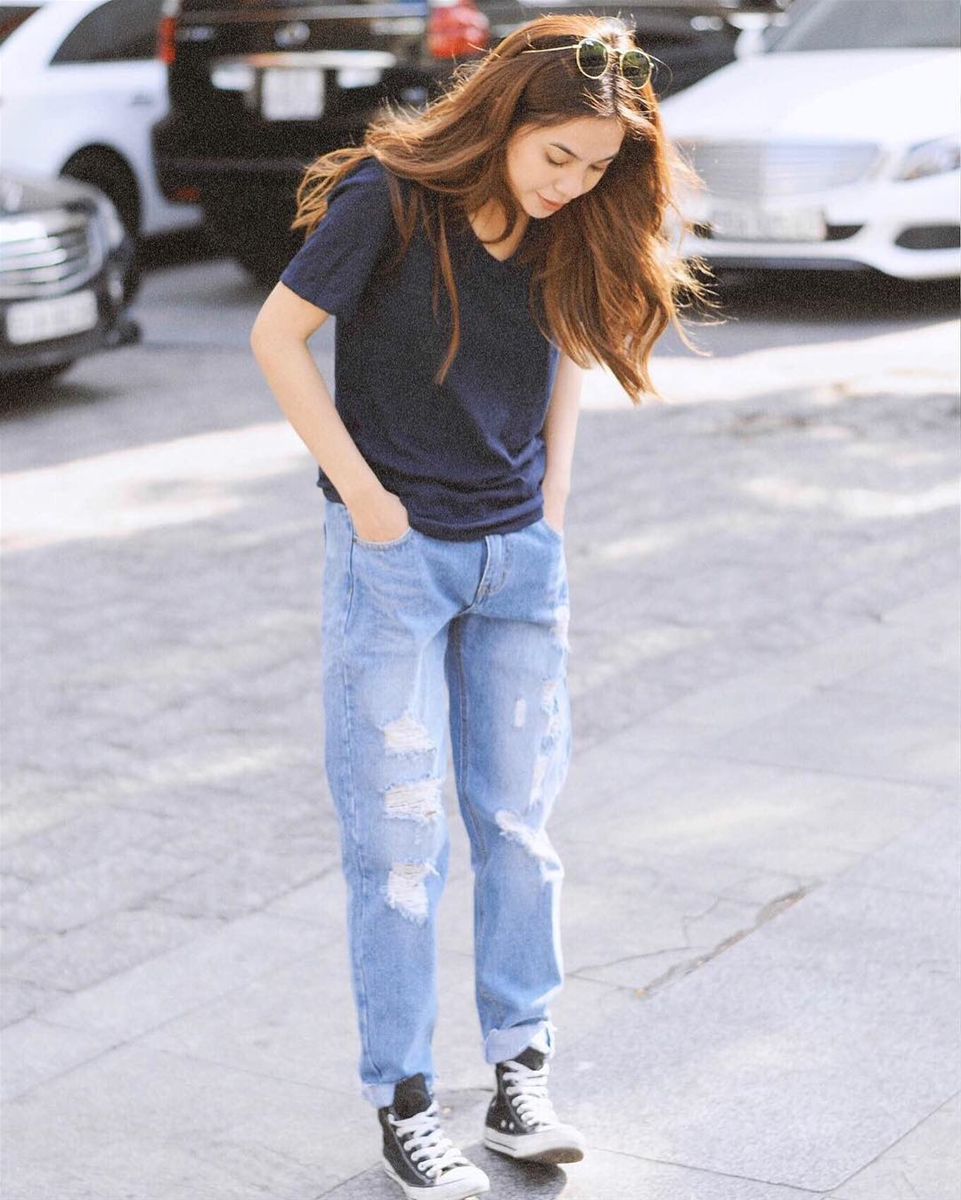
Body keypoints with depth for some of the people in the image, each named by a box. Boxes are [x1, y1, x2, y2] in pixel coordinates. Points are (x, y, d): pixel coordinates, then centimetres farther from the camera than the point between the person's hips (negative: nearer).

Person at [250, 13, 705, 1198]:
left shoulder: (568, 229, -1)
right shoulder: (391, 199, -16)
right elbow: (278, 334, -10)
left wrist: (552, 500, 6)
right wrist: (361, 490, -12)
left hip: (522, 559, 5)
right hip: (394, 556, -5)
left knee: (519, 824, 8)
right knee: (397, 840, 0)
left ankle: (519, 1078, 20)